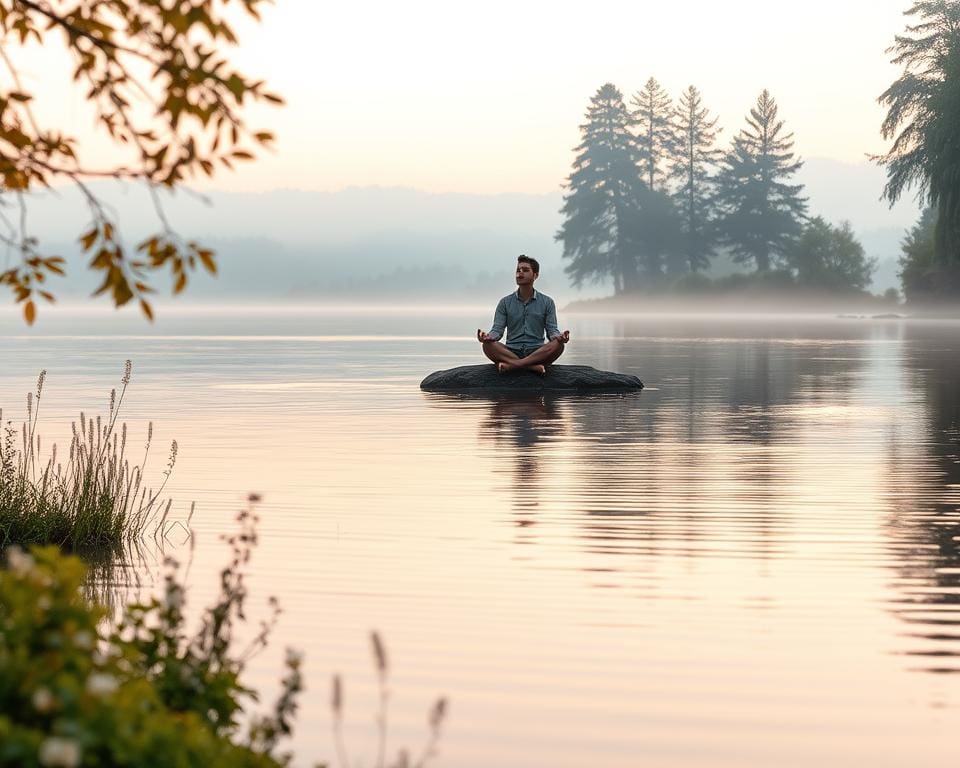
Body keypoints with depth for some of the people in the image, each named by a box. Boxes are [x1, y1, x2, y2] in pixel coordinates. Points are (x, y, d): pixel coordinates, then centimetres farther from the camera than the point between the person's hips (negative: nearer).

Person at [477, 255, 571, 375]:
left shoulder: (547, 302, 10)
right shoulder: (505, 302, 11)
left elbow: (552, 330, 5)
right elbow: (498, 329, 4)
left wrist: (559, 337, -21)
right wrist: (488, 337, -21)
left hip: (537, 352, 0)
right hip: (511, 351, 0)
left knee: (558, 345, -32)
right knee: (488, 345, -30)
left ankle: (512, 365, -38)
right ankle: (533, 366, -39)